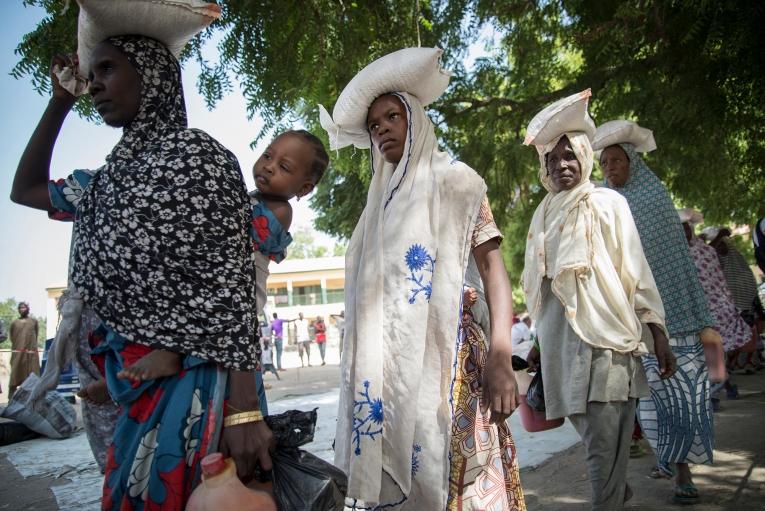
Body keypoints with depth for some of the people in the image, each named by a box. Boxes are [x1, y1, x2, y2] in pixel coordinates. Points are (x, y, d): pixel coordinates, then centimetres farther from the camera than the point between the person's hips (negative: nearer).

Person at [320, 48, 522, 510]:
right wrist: (362, 369, 11)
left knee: (434, 473, -6)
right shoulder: (384, 199, 20)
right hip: (385, 364, 6)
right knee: (390, 470, 5)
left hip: (438, 357, -5)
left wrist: (500, 357, -18)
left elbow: (492, 265, -6)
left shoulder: (453, 178, 4)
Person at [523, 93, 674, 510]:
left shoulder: (607, 203, 1)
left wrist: (658, 336, -6)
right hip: (562, 341, 5)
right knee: (588, 430, 14)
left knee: (604, 441, -5)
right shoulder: (544, 216, 14)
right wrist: (540, 342, 19)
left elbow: (636, 273, -2)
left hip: (606, 336, -5)